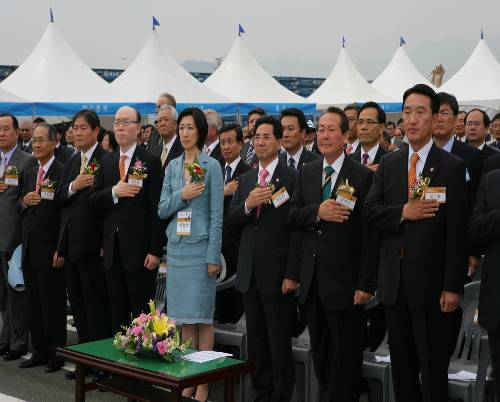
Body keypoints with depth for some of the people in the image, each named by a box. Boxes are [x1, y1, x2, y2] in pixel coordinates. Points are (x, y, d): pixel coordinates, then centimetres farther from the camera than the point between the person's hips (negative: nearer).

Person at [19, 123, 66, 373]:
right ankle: (39, 350, 22)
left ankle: (55, 354, 11)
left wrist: (61, 250, -17)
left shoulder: (62, 173, -10)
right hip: (29, 249, 8)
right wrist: (24, 201, -4)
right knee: (34, 303, 12)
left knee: (53, 304, 0)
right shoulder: (30, 174, 14)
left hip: (50, 250, -7)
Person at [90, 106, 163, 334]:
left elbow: (156, 208, -9)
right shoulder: (106, 162, 12)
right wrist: (113, 192, -14)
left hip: (139, 248, -5)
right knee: (117, 313, 13)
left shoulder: (150, 161, -5)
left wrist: (155, 250, -13)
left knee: (142, 314, 1)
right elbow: (94, 200, 7)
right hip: (112, 249, 5)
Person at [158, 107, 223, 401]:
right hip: (177, 246, 5)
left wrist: (213, 256, -12)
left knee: (202, 316, -1)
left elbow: (217, 214, -7)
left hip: (200, 247, -5)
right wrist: (181, 196, -12)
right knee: (184, 316, 9)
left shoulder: (211, 166, -4)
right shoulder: (172, 166, 11)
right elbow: (163, 210, 7)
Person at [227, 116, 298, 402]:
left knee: (280, 344, 2)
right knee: (256, 343, 14)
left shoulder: (292, 178, -7)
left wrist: (292, 274, -15)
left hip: (277, 273, -6)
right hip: (249, 273, 6)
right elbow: (231, 223, 8)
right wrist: (247, 204, -12)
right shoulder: (246, 179, 13)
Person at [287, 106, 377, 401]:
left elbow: (370, 235, -12)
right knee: (320, 352, 16)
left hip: (344, 280, -5)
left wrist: (366, 283, -15)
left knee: (346, 355, 5)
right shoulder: (307, 172, 9)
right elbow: (292, 216, 3)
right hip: (312, 278, 6)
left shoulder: (363, 176, -9)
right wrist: (317, 212, -18)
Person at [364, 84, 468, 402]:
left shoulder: (452, 167, -6)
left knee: (433, 371, 4)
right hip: (395, 281, 5)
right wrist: (403, 212, -17)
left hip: (431, 283, -4)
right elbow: (369, 212, 1)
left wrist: (453, 287, -14)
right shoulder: (388, 163, 8)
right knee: (402, 367, 16)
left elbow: (457, 232, -10)